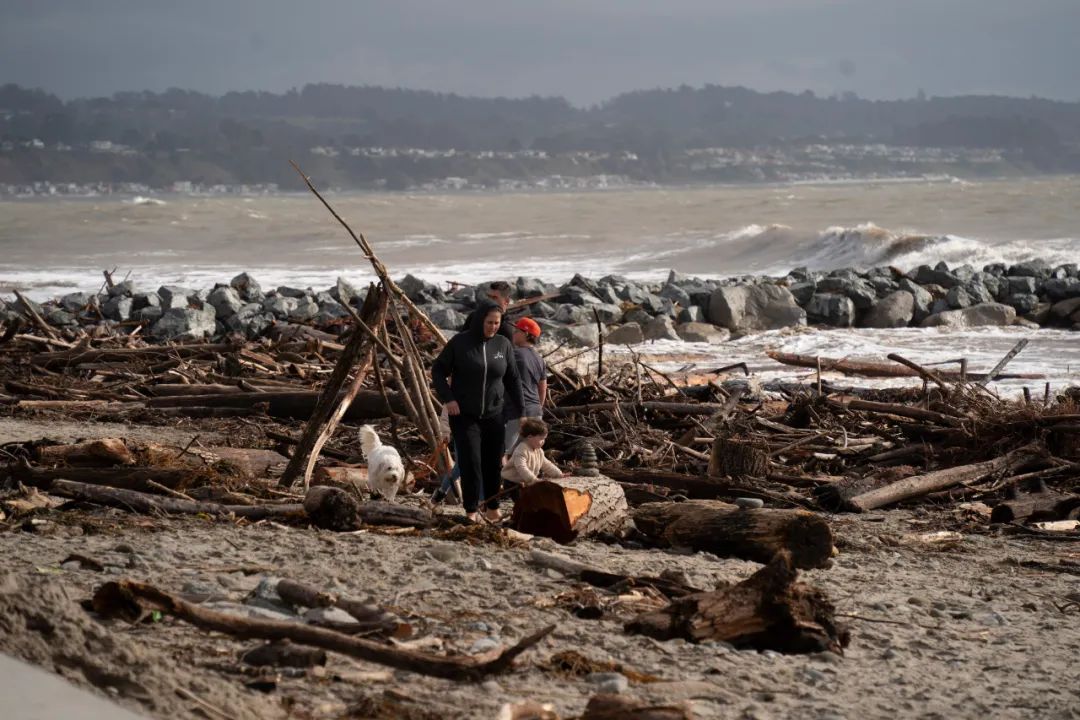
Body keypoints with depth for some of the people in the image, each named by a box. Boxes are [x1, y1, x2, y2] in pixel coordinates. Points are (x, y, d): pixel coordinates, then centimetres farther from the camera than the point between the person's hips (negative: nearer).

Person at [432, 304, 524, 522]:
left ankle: (492, 509, 22)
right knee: (470, 463, -8)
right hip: (464, 414, -3)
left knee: (493, 463, 8)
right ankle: (471, 512, -2)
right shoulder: (460, 342, -7)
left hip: (493, 414, 3)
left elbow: (513, 379, 9)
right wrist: (447, 398, -12)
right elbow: (438, 370, 0)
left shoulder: (503, 345, 1)